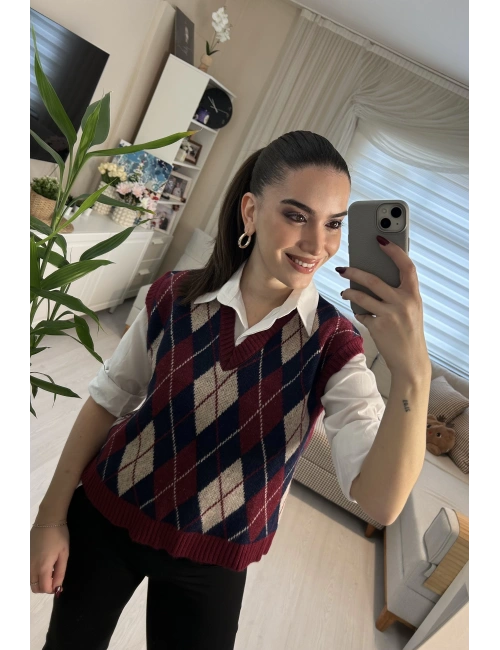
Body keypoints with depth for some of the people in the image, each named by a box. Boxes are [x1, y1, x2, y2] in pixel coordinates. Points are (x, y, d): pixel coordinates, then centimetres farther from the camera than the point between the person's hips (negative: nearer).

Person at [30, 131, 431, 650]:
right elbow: (108, 399, -2)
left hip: (212, 560, -1)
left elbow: (380, 503, -27)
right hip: (104, 515, 2)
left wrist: (413, 372, -43)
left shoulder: (333, 345, -18)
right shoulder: (175, 295, -14)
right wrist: (52, 514, 2)